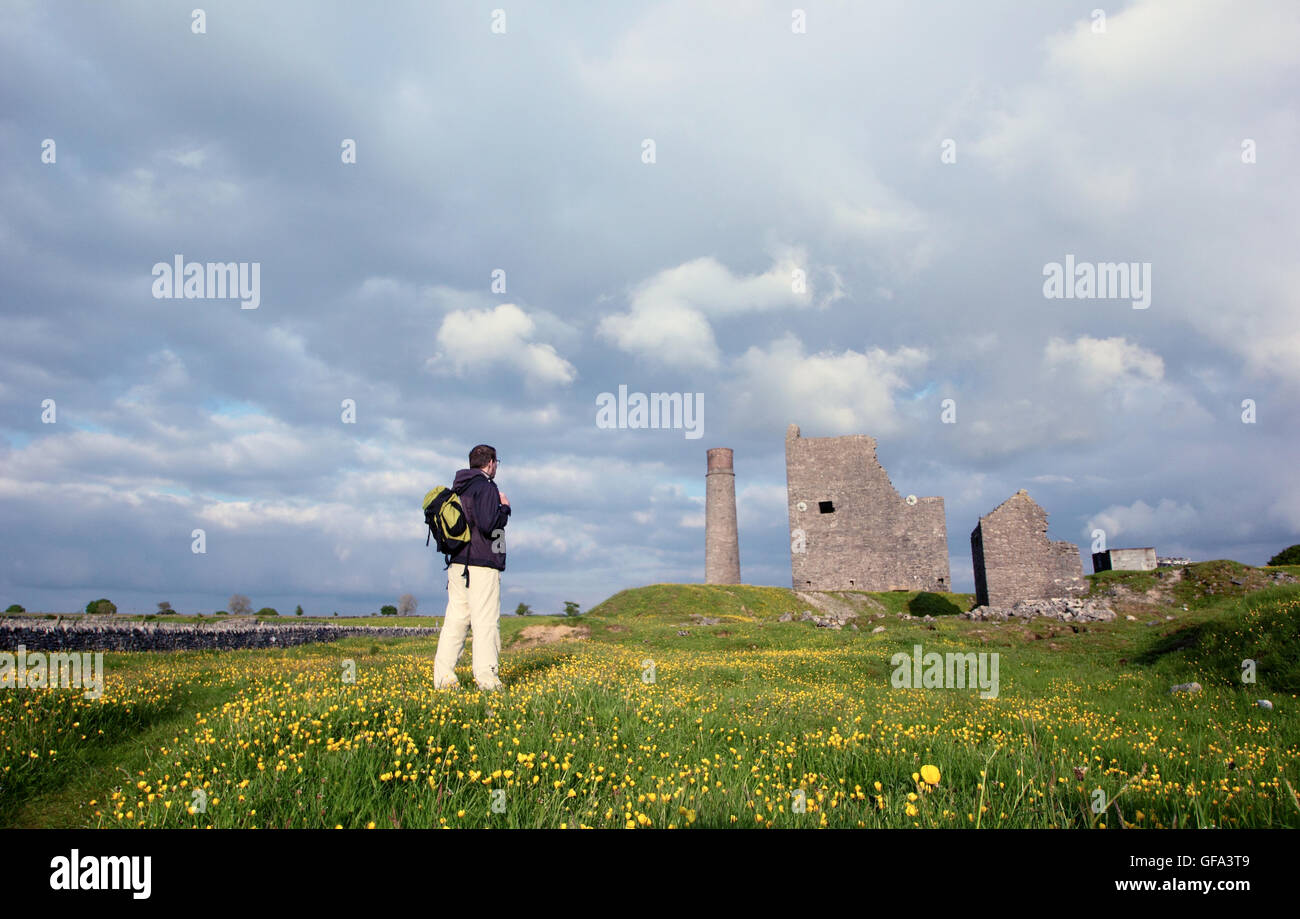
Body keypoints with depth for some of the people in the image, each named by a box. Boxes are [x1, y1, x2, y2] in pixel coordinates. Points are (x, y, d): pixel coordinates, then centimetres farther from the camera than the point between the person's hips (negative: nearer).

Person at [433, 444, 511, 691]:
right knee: (486, 621, -4)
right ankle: (486, 677, -3)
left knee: (456, 619, 8)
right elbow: (488, 524, -21)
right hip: (482, 565, -8)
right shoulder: (486, 487, -9)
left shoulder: (457, 489, 17)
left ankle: (443, 676, 7)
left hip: (457, 563, 8)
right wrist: (505, 507, -3)